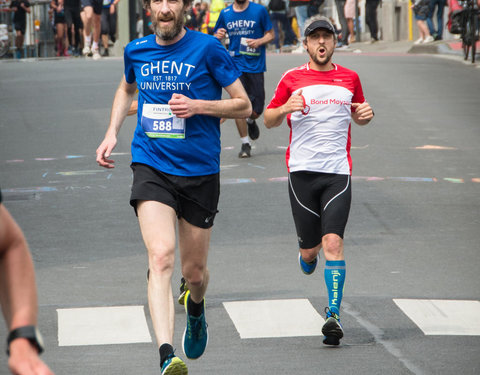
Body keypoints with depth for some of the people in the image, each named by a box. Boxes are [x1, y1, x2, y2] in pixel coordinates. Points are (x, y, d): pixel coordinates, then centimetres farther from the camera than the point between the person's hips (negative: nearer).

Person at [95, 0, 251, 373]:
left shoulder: (207, 48, -6)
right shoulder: (136, 51, 5)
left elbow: (244, 105, -2)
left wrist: (197, 106, -17)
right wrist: (112, 133, 16)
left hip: (200, 173, -1)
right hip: (151, 168, 1)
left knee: (194, 272, 11)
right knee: (161, 257, -22)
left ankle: (196, 308, 49)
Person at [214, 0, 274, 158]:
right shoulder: (225, 14, 5)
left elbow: (270, 34, 6)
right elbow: (216, 38, 15)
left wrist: (259, 41, -14)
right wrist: (218, 36, -9)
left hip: (255, 66, 0)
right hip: (235, 65, 0)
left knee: (256, 111, 1)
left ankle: (251, 121, 39)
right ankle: (245, 144, 4)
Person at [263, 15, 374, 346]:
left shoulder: (350, 78, 10)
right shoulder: (292, 79, 5)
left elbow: (357, 116, 25)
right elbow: (268, 120, 10)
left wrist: (366, 114, 1)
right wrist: (285, 108, -12)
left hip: (338, 172, 0)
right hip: (302, 171, 0)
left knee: (333, 241, -15)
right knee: (310, 249, 3)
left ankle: (334, 315, -16)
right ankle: (308, 257, 42)